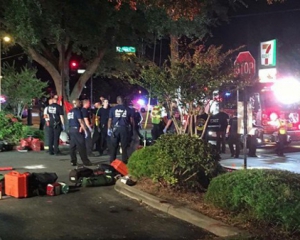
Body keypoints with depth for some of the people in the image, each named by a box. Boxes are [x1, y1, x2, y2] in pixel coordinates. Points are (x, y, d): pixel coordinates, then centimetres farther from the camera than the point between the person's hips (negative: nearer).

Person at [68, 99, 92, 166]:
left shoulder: (70, 112, 14)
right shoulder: (77, 111, -11)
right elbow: (81, 121, -15)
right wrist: (85, 130, -15)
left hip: (71, 130, 8)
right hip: (77, 130, -8)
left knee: (72, 146, 8)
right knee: (81, 147, -4)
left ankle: (73, 161, 9)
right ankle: (85, 161, -2)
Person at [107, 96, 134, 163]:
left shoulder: (113, 109, 4)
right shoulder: (128, 109, 3)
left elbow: (110, 120, 2)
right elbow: (131, 120, 3)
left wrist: (109, 129, 7)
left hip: (115, 128, 1)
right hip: (124, 129, -1)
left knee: (114, 146, 7)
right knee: (124, 146, 4)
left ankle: (112, 162, 8)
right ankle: (124, 161, 4)